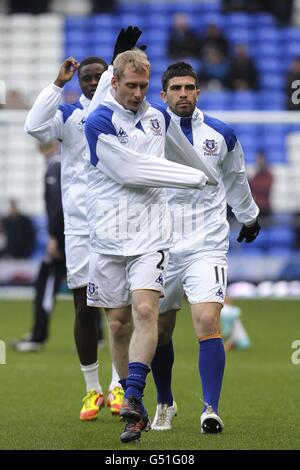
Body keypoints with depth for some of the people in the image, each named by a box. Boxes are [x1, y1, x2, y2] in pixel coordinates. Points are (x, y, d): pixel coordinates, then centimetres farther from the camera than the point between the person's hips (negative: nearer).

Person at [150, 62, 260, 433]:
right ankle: (165, 405, 29)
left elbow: (236, 178, 22)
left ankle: (210, 410, -16)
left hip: (207, 246, -1)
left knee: (207, 324, -17)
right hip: (161, 247, 1)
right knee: (159, 333, 8)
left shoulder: (221, 135, 4)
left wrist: (248, 216, 35)